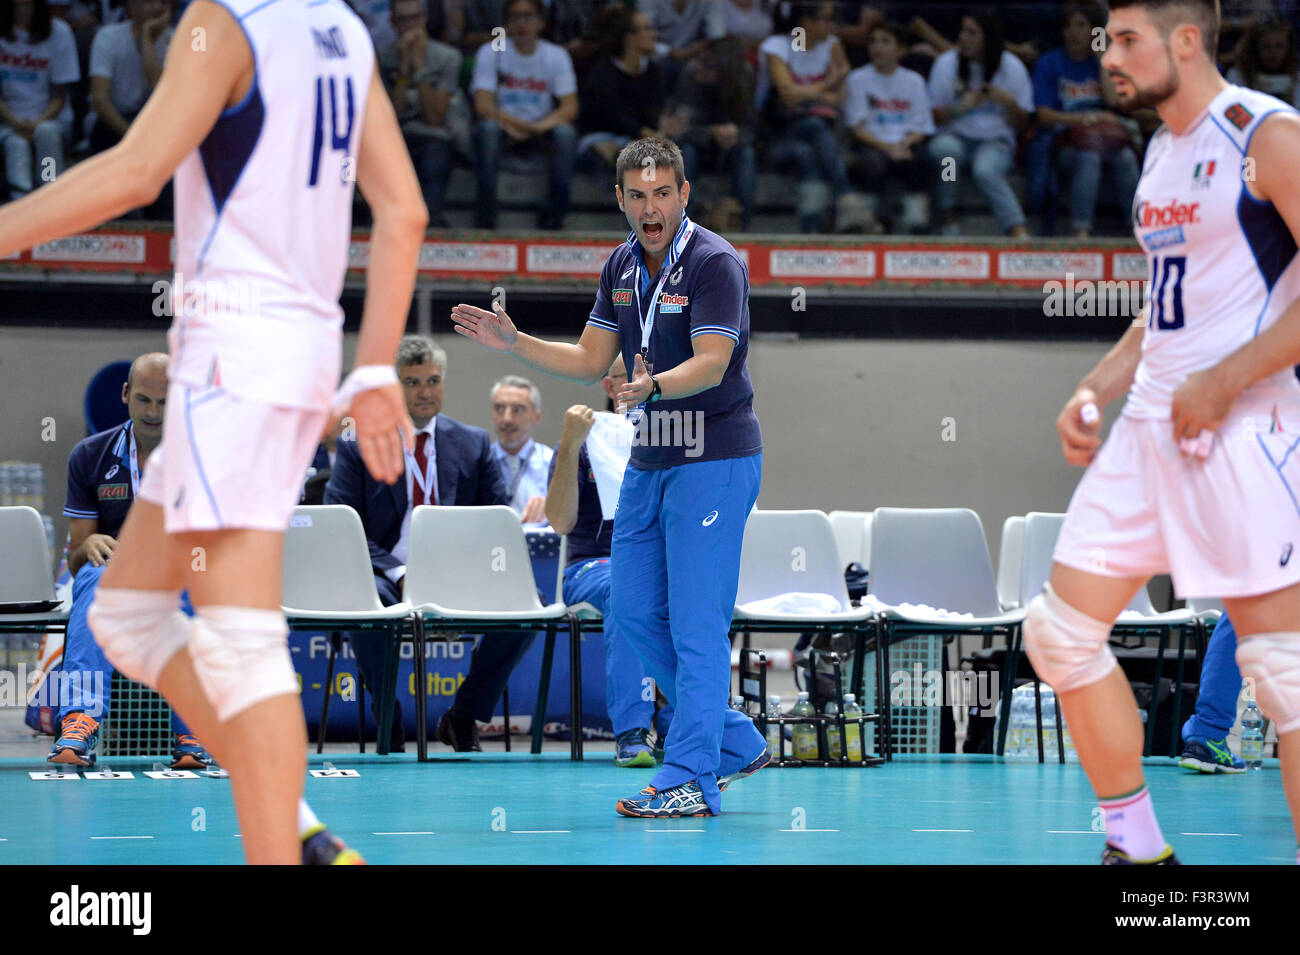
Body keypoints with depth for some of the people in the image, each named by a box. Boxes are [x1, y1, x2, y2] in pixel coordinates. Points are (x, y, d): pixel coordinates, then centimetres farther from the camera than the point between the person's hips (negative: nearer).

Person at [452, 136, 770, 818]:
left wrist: (654, 385, -43)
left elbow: (711, 363, -25)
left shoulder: (715, 263, -15)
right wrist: (513, 344, 3)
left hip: (714, 461, -9)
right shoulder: (621, 266, 9)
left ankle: (691, 779, -8)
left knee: (696, 621, -11)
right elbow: (591, 360, 14)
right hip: (648, 463, 9)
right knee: (634, 610, 10)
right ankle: (734, 742, 22)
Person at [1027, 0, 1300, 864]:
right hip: (1150, 425, 9)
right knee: (1062, 631, 8)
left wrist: (1221, 383, -19)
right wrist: (1096, 389, 14)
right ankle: (1139, 849, 18)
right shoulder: (1163, 151, 17)